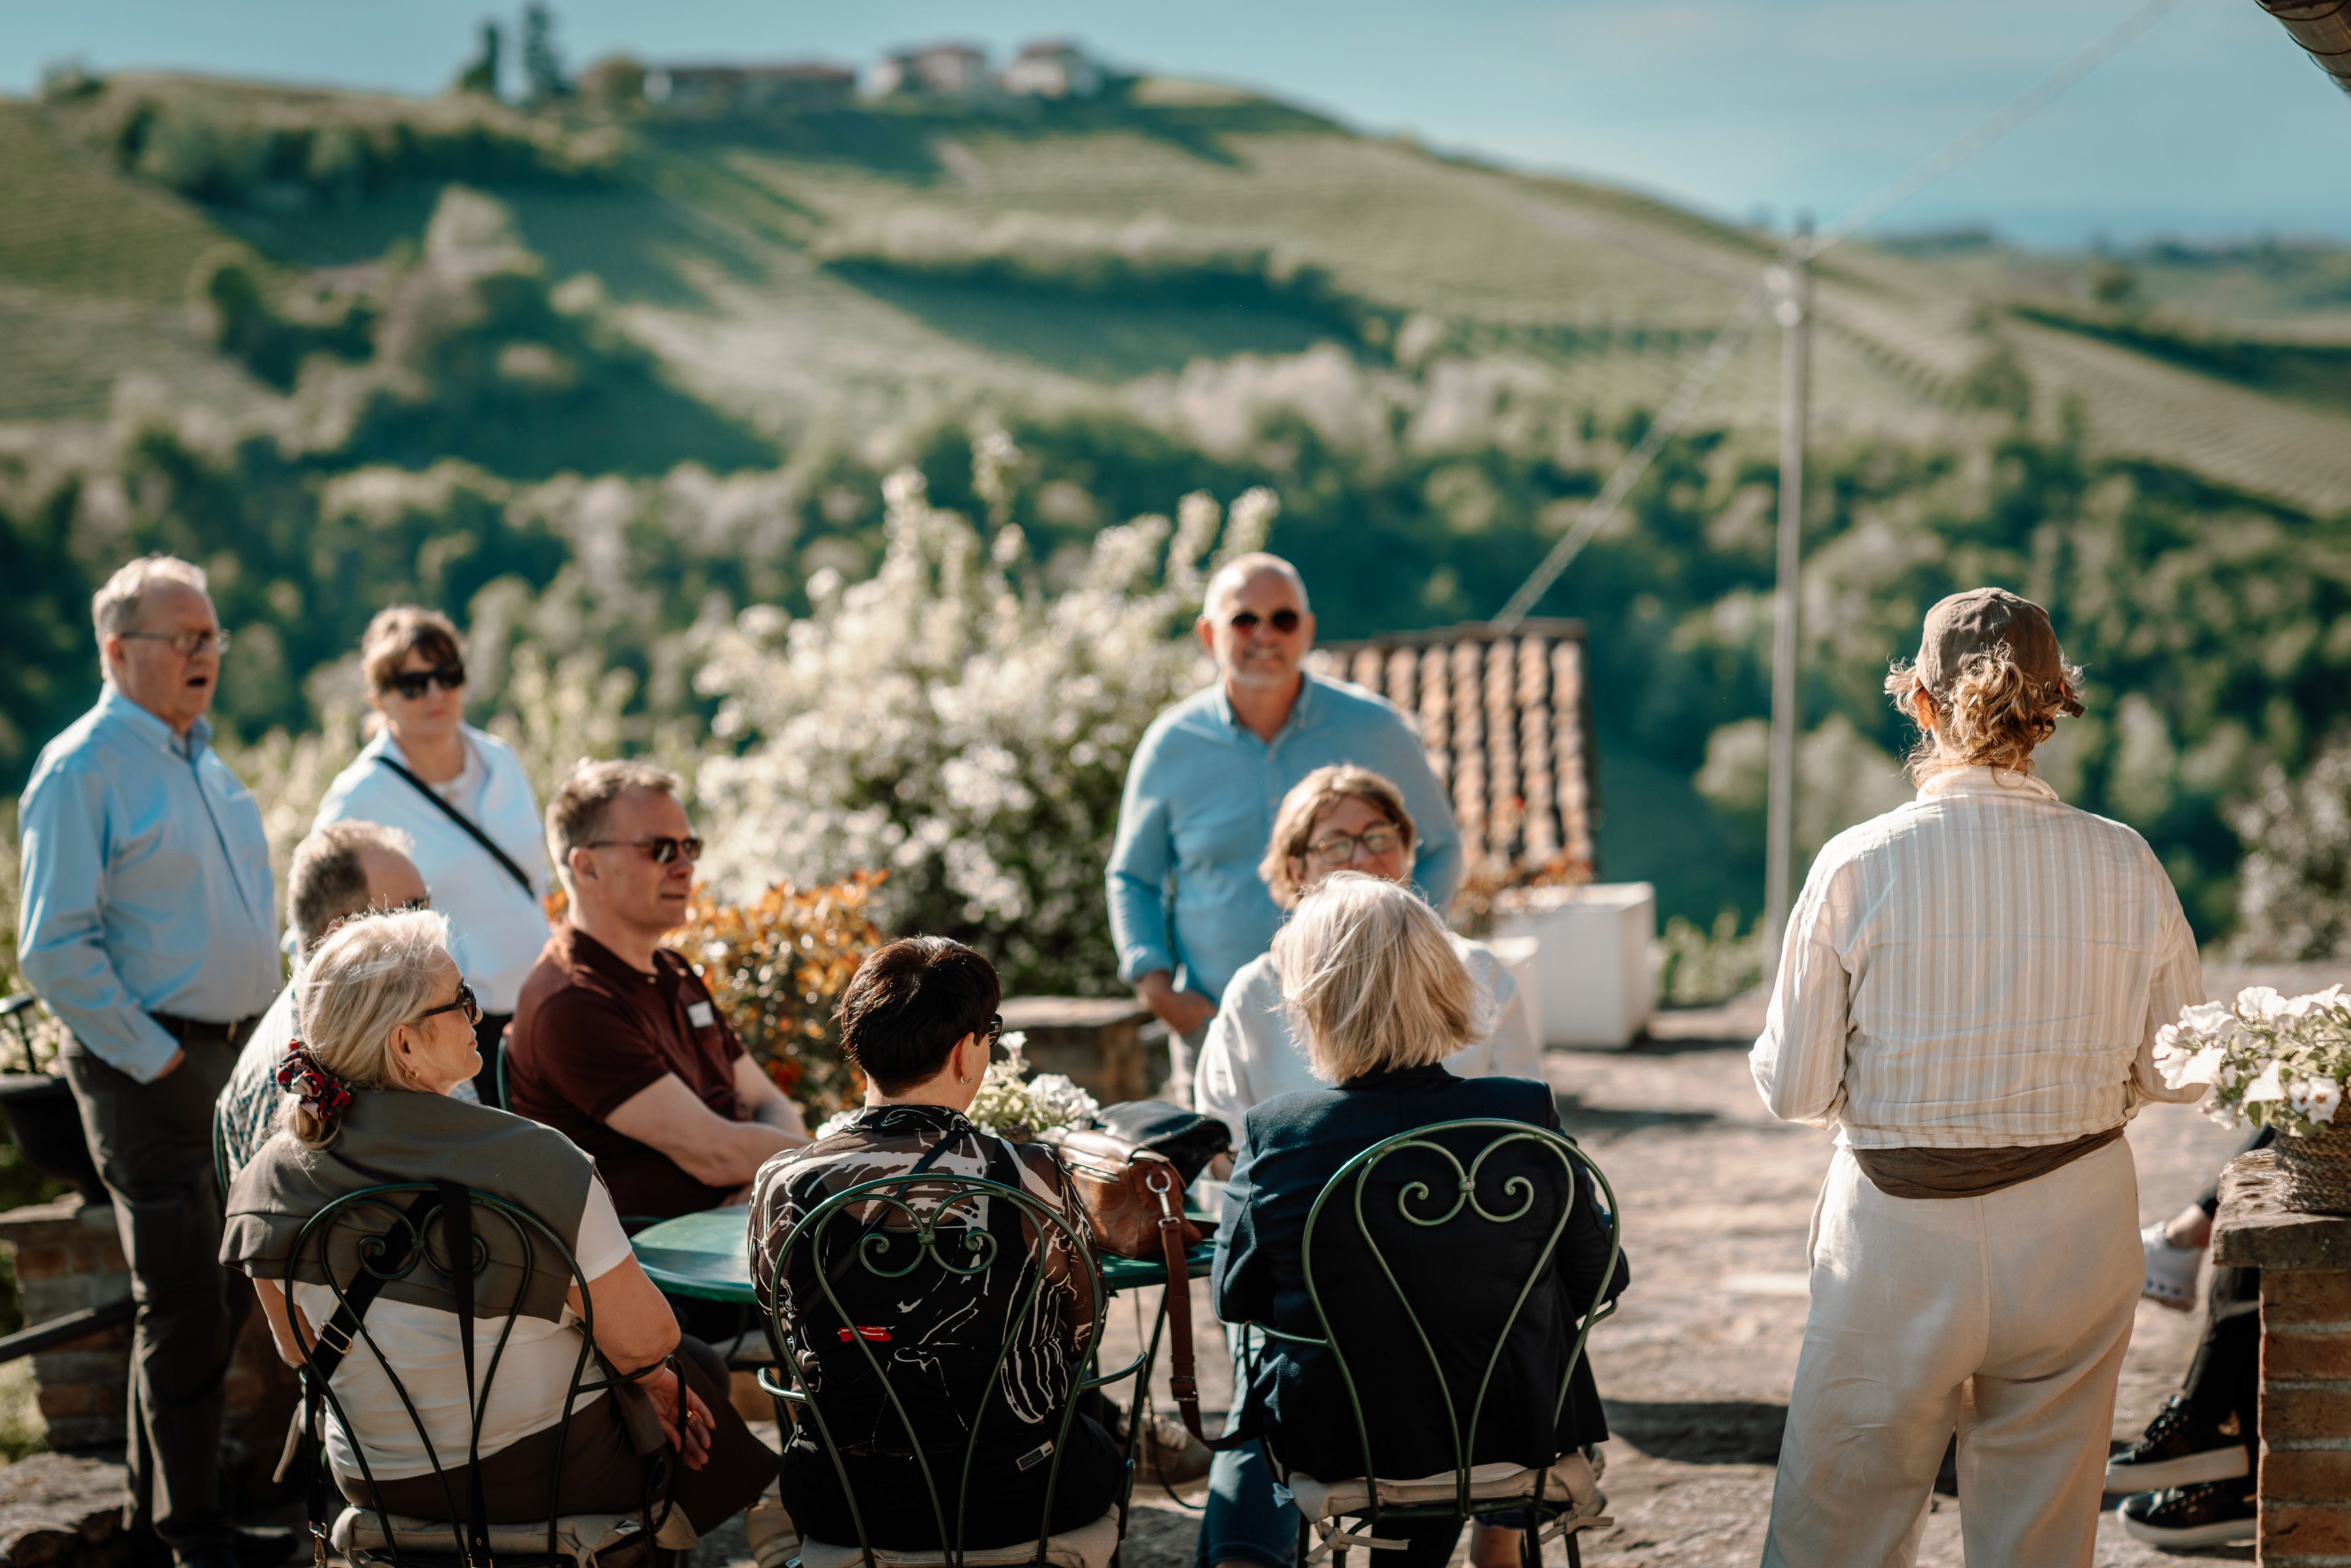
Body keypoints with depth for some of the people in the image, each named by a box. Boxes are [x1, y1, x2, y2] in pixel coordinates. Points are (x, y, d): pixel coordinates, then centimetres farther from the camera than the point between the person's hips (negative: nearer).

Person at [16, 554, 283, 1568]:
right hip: (152, 1072, -8)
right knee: (185, 1303, -5)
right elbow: (55, 951, -16)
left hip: (237, 1056, 8)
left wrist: (264, 1039, 15)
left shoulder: (203, 760, 14)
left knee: (223, 1292, 14)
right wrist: (153, 1057, -16)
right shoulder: (83, 770, -12)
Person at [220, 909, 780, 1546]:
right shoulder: (531, 1161, -28)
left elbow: (302, 1350, 4)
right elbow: (642, 1340, -21)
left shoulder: (270, 1178, -11)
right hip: (543, 1476, -5)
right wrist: (654, 1376, 3)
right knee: (696, 1371, 28)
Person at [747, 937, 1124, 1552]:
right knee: (1100, 1447, 32)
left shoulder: (782, 1187, -14)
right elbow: (1078, 1338, -3)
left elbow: (788, 1331, 4)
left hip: (843, 1508, 2)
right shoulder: (1034, 1179, -19)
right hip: (1014, 1500, -1)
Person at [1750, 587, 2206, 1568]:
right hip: (2076, 1230, 3)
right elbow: (2177, 1072, 4)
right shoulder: (2124, 868, -7)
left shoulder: (1862, 865, -14)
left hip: (1901, 1230, -2)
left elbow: (1792, 1088, -10)